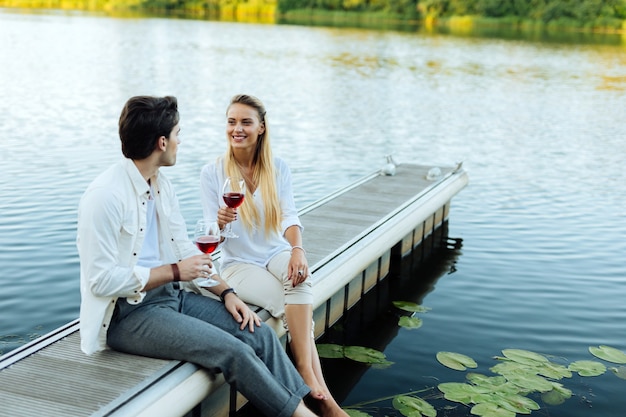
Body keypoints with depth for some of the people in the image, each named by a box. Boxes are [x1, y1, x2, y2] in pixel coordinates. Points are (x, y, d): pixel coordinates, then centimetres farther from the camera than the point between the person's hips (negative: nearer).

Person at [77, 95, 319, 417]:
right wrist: (174, 271, -17)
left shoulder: (162, 187, 9)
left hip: (173, 294, 8)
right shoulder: (104, 196, -18)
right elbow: (101, 280, -21)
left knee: (259, 334, -8)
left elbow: (185, 249, 15)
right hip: (128, 314, -8)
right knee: (233, 351, -21)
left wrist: (227, 292, 2)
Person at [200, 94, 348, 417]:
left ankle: (310, 383, -33)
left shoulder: (278, 169, 3)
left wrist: (298, 249, -30)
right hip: (239, 264, -2)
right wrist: (220, 222, -34)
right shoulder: (212, 173, -5)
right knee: (295, 306, -28)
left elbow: (289, 217, -9)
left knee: (299, 280, -33)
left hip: (276, 254, 2)